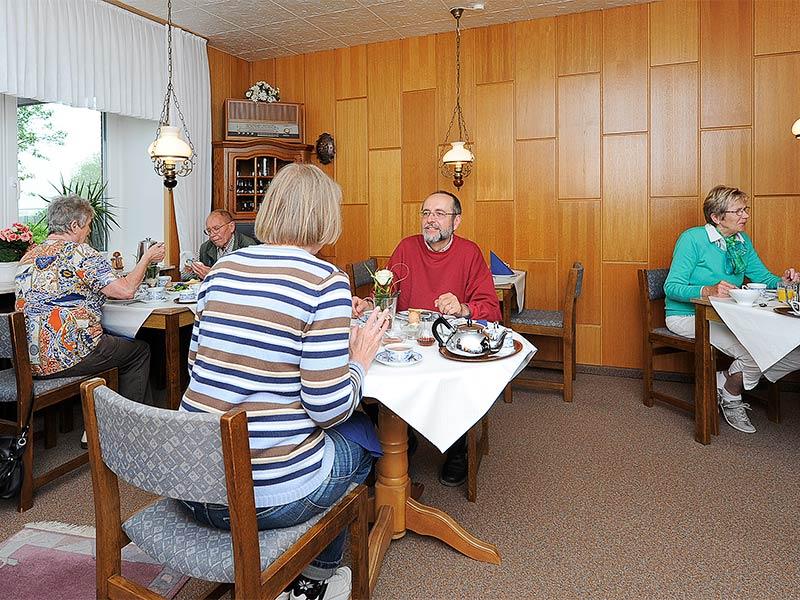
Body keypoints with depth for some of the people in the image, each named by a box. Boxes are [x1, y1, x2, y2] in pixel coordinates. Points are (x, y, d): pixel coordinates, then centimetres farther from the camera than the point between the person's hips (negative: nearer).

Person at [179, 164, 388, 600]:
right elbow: (329, 406, -17)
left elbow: (197, 363, 12)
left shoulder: (222, 268, 3)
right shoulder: (325, 281, -15)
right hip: (271, 495, -6)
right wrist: (359, 359, 1)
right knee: (360, 437, 22)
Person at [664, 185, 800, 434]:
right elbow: (671, 287, -19)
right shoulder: (693, 239, -13)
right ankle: (730, 397, 5)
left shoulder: (742, 241, 10)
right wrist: (708, 290, -35)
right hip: (687, 317, -7)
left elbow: (763, 277, 13)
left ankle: (724, 383, 7)